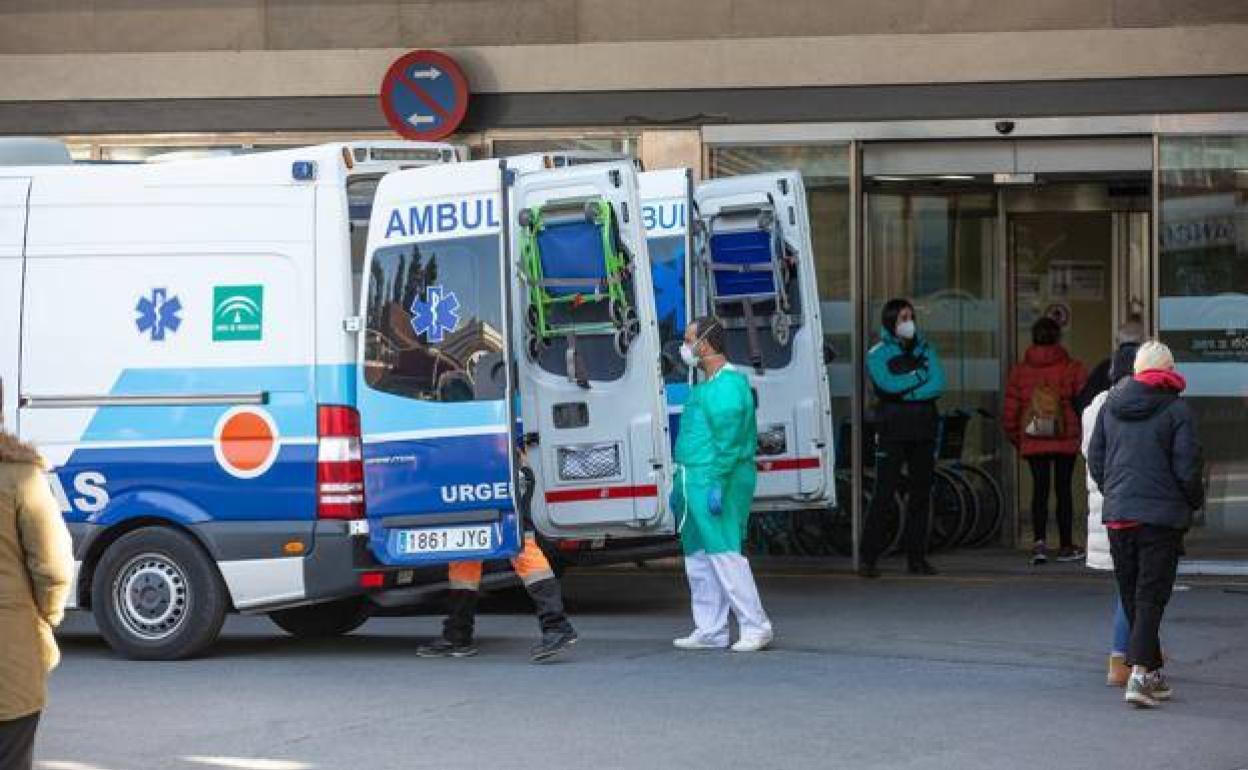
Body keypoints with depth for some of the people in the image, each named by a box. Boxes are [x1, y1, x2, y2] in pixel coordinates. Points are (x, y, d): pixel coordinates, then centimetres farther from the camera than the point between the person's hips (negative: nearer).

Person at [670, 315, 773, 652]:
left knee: (724, 553, -11)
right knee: (698, 559, 11)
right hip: (694, 481, 10)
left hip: (717, 481, -10)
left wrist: (717, 485, -24)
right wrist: (679, 484, 25)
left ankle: (755, 627, -8)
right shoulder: (702, 386, 19)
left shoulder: (729, 384, -13)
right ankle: (709, 631, 16)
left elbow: (727, 441, -20)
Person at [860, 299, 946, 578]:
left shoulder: (925, 349, 12)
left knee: (921, 493, 4)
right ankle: (868, 558, -7)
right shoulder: (878, 353, 1)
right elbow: (888, 384, -16)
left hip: (924, 430, 4)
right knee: (884, 492, -9)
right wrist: (921, 375, -6)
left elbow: (938, 385, -1)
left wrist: (905, 392, -11)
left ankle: (917, 558, 10)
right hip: (893, 431, -4)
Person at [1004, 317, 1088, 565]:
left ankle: (1039, 541, -12)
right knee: (1064, 490, 7)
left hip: (1033, 442, 1)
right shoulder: (1072, 369, -5)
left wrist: (1014, 437, 15)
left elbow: (1011, 410, 2)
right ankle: (1066, 547, 13)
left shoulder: (1019, 370, 1)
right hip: (1065, 441, -1)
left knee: (1039, 489, 6)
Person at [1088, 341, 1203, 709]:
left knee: (1132, 598, 13)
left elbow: (1095, 461, 12)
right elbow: (1188, 467, -9)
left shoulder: (1110, 405, 8)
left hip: (1117, 515, 4)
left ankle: (1152, 675, 20)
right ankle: (1140, 674, -15)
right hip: (1162, 517, -4)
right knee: (1151, 597, -3)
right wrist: (1195, 501, 8)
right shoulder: (1177, 410, -6)